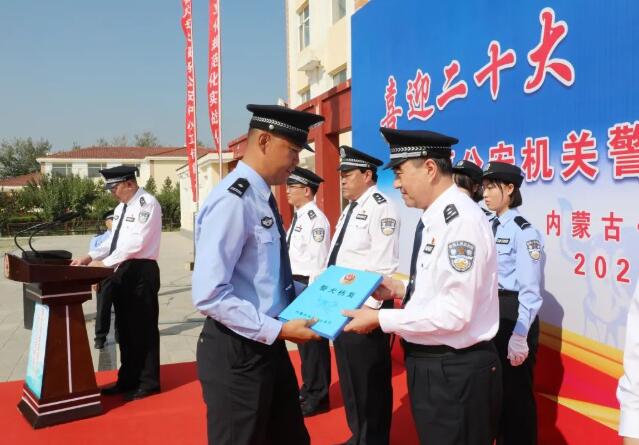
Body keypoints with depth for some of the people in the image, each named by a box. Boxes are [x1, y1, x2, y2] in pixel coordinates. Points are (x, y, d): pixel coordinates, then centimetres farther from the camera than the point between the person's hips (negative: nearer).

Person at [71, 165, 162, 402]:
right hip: (122, 271, 9)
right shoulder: (121, 208, 15)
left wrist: (104, 263, -19)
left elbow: (136, 242, -21)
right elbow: (113, 241, 18)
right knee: (125, 328, 15)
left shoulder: (147, 203, -14)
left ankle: (148, 382, 13)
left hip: (141, 271, -9)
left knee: (143, 327, 0)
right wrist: (90, 257, 4)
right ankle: (128, 379, 27)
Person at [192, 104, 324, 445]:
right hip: (236, 351, -9)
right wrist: (278, 330, -23)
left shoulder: (262, 198, 7)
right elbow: (209, 295, -27)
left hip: (267, 344, 9)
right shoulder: (232, 201, -22)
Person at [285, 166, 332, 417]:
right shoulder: (298, 217, 13)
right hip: (296, 284, 10)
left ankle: (317, 397, 18)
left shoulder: (314, 218, -18)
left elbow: (319, 261, -21)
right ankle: (309, 389, 35)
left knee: (313, 339, 3)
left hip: (309, 285, -10)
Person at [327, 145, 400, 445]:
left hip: (364, 306, -10)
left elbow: (385, 264, -21)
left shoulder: (380, 207, -14)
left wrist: (370, 307, -23)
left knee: (369, 381, 4)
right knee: (349, 377, 21)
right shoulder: (350, 209, 16)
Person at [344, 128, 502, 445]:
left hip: (456, 372, -9)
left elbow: (454, 312, -26)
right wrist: (400, 290, 4)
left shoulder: (461, 219, -21)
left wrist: (380, 319, -19)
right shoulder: (435, 219, 7)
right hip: (429, 364, 9)